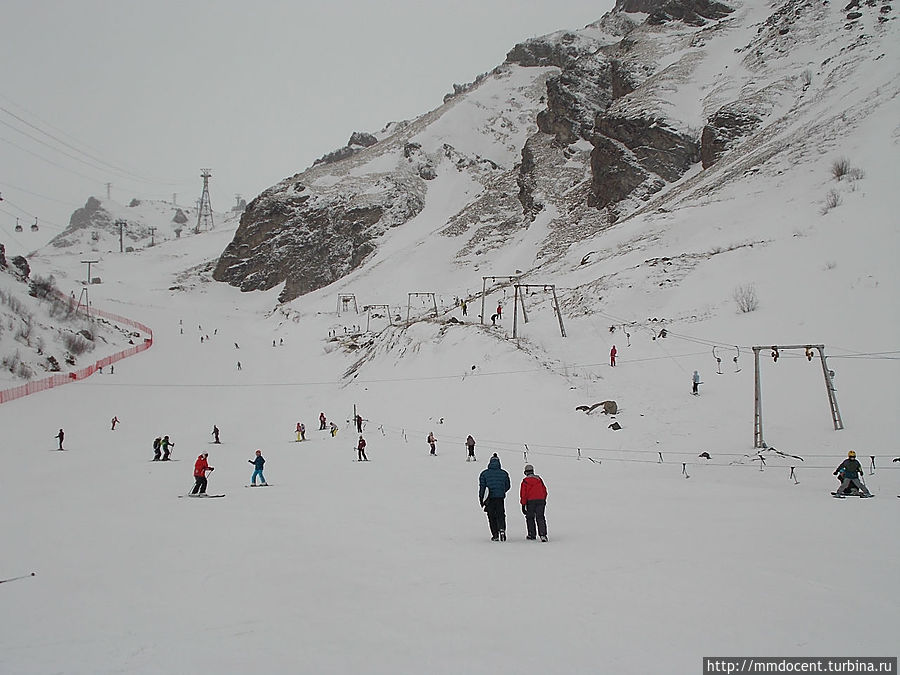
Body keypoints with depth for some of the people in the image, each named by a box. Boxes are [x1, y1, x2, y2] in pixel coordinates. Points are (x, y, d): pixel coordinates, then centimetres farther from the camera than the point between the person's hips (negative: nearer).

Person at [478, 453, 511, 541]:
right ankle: (502, 529, -19)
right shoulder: (504, 473, 5)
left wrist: (481, 499, 4)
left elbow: (482, 487, -1)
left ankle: (495, 535, 5)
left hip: (490, 498, -1)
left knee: (492, 517, 8)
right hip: (500, 498, 1)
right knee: (501, 515, 7)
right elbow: (507, 486, 12)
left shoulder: (484, 473, 0)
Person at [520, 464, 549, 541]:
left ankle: (532, 535, 14)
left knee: (530, 518, 13)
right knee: (540, 517, 3)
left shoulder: (525, 481, -2)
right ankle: (543, 534, -11)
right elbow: (544, 490, 16)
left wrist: (523, 505, 0)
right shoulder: (538, 479, 9)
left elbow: (523, 494, -4)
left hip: (530, 501, -3)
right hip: (541, 500, 3)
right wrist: (544, 500, 28)